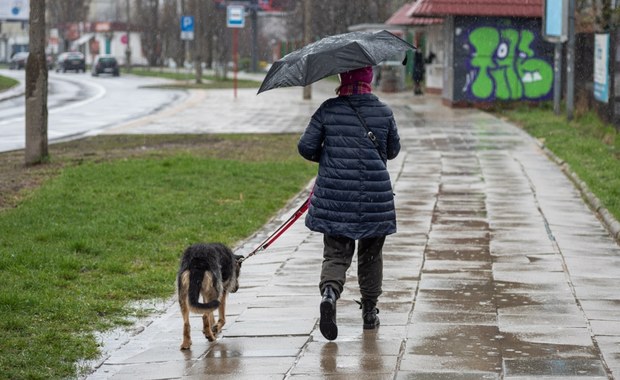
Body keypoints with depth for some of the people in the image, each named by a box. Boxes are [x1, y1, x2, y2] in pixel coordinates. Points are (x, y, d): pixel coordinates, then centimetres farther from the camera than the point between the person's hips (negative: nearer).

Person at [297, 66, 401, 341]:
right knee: (371, 255, 16)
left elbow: (305, 147, -3)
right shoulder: (383, 113, -1)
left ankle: (329, 293, -23)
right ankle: (370, 312, 23)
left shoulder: (328, 110, -4)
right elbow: (393, 150, 10)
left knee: (336, 253, 5)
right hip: (375, 195, 0)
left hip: (334, 195, 0)